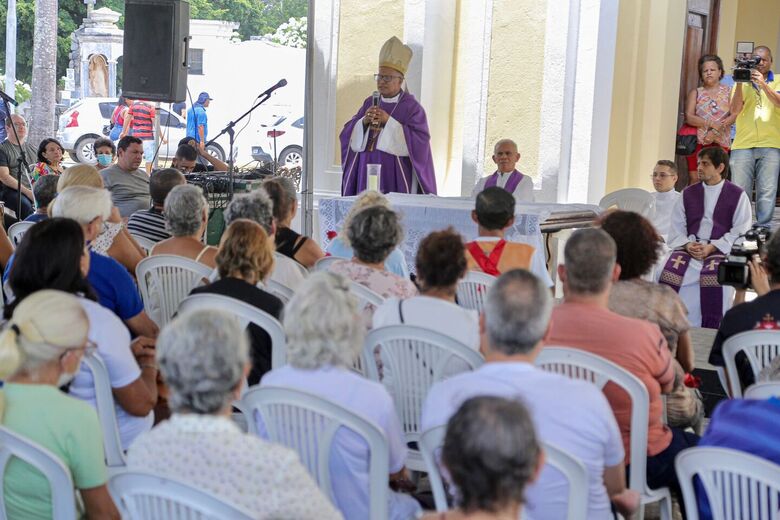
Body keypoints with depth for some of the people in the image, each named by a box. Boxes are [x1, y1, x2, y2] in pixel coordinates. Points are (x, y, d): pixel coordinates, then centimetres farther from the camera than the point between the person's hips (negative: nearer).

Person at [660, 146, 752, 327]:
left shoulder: (737, 195, 7)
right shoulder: (688, 193, 18)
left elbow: (740, 231, -1)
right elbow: (677, 227, 13)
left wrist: (712, 247, -13)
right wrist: (687, 245, -9)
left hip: (720, 250, -3)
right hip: (689, 248, 3)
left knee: (714, 275, -34)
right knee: (671, 270, -27)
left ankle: (711, 331, -27)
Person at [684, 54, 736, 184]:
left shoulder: (728, 92, 11)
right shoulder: (695, 93, 12)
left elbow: (734, 115, -2)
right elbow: (689, 117, -1)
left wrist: (715, 131, -12)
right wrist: (712, 123, -13)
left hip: (721, 143, 0)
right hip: (697, 142, 0)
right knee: (694, 179, -6)